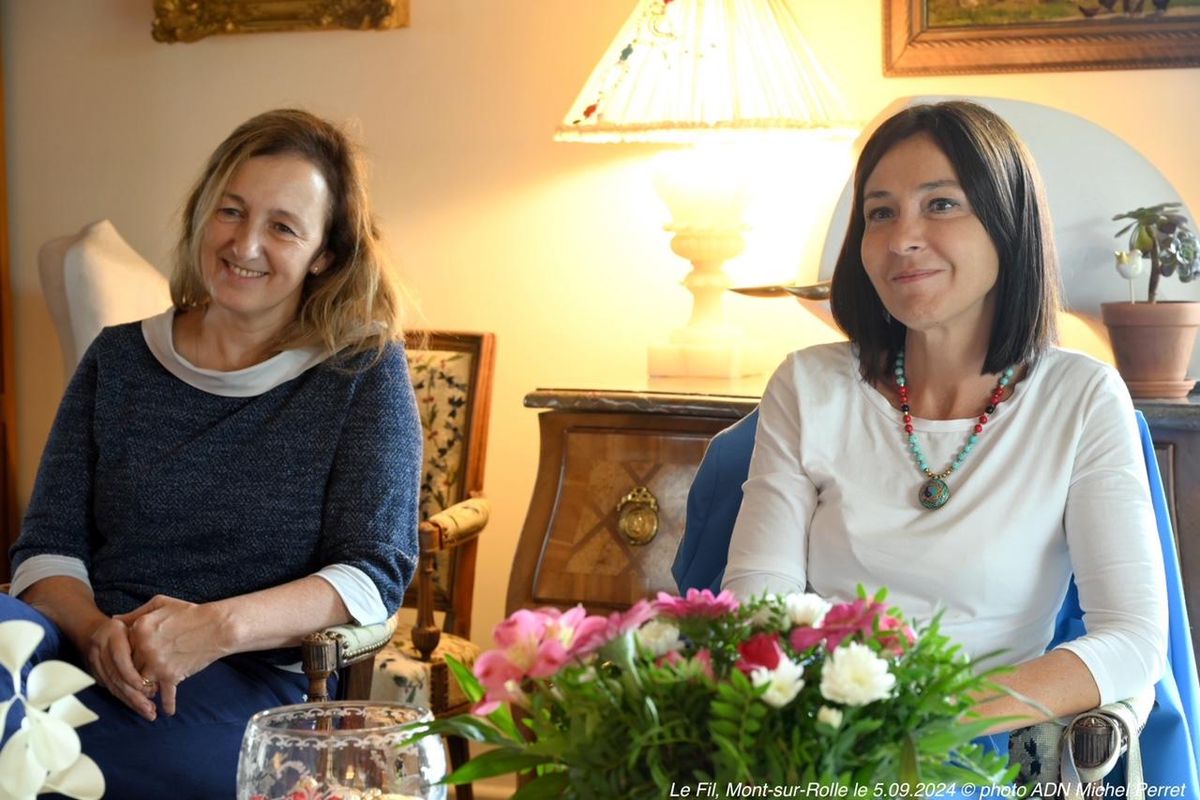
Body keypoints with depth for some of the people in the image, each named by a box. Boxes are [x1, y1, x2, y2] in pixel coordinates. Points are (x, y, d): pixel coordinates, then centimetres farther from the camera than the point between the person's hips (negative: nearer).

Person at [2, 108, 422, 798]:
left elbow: (375, 573, -3)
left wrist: (219, 626, -20)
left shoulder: (364, 369, 5)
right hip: (91, 659, 4)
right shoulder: (119, 361, 16)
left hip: (259, 684, -4)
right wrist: (96, 632, -13)